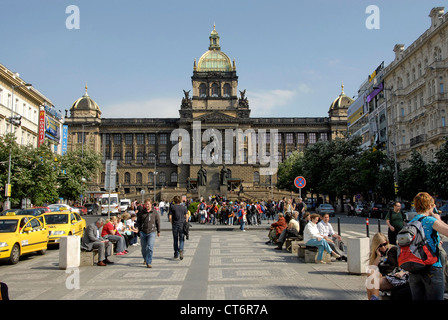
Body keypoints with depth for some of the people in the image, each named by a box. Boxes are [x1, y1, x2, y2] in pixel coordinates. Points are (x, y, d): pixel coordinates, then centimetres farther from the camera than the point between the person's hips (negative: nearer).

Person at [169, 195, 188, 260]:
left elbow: (170, 217, -5)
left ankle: (176, 254, 16)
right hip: (182, 225, 0)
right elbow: (186, 216, 0)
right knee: (181, 239, 6)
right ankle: (181, 250, -20)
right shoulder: (184, 207, 3)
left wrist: (172, 223, 9)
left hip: (175, 225, 0)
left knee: (175, 239, 10)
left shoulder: (172, 207, -1)